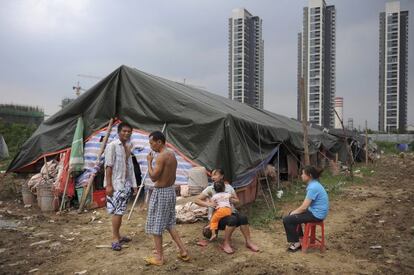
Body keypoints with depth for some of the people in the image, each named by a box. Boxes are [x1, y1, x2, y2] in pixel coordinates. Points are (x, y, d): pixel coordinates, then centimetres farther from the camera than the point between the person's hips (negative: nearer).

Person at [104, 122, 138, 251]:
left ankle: (117, 235, 23)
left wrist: (134, 184, 14)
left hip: (125, 183, 7)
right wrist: (108, 184, -19)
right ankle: (115, 238, 3)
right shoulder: (112, 145, -10)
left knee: (120, 211, 13)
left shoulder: (128, 147, 12)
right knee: (117, 211, -7)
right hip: (115, 184, -7)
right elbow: (108, 166, -14)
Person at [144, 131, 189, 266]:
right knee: (169, 224, 19)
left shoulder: (161, 156, -20)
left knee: (156, 226, 5)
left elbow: (153, 177, -21)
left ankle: (159, 257, 16)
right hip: (170, 190, 9)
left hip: (161, 193, -9)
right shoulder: (172, 154, 9)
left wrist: (149, 161, -11)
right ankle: (183, 251, 20)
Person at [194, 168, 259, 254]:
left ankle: (248, 242, -15)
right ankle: (225, 244, -19)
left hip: (231, 212, 3)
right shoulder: (210, 189, 1)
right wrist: (208, 204, -20)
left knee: (243, 218, -30)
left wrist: (231, 199, -8)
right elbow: (196, 200, -3)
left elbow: (237, 200, 14)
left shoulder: (228, 187, 11)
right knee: (232, 219, -36)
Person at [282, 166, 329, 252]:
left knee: (287, 220, -10)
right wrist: (294, 212, 8)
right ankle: (299, 237, 28)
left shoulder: (313, 187, -24)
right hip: (315, 211, 10)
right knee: (291, 215, 22)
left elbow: (304, 207, -22)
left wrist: (294, 212, -5)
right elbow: (306, 204, 14)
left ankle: (296, 243, 5)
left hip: (316, 215, -10)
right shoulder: (314, 184, 7)